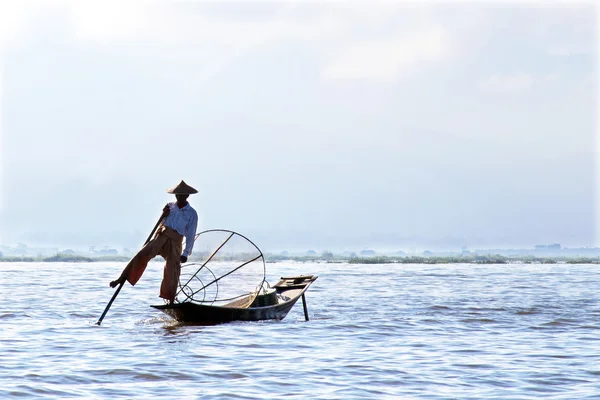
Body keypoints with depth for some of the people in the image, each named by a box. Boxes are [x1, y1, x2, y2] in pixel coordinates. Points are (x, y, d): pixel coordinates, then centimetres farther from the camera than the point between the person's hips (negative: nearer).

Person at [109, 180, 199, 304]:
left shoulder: (192, 214, 3)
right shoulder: (170, 206, 14)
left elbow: (191, 235, 2)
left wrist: (186, 253, -3)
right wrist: (164, 215, -1)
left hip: (174, 242, -2)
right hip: (160, 236, 2)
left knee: (172, 272, -4)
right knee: (142, 255, -19)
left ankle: (171, 301, 7)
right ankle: (122, 279, -23)